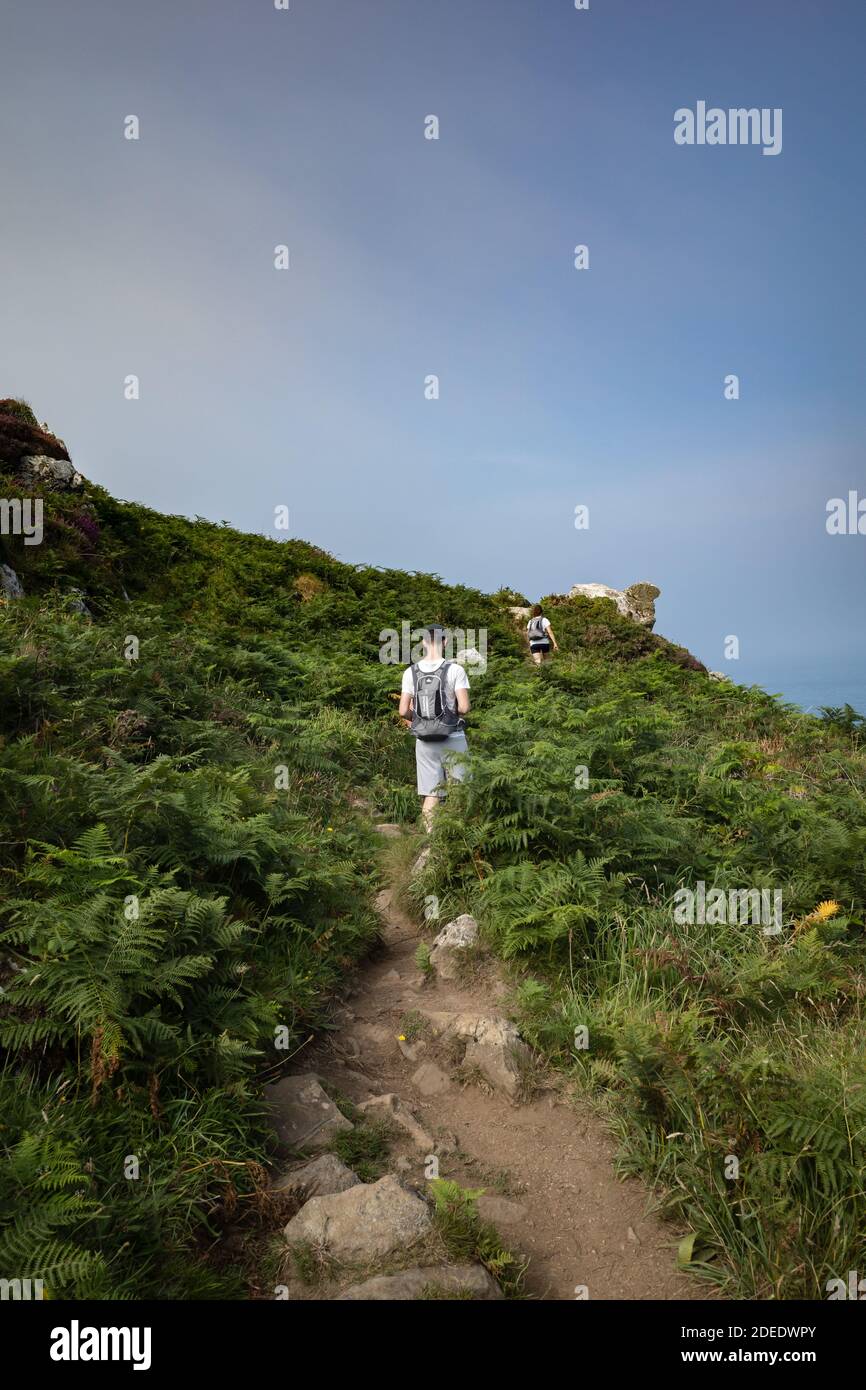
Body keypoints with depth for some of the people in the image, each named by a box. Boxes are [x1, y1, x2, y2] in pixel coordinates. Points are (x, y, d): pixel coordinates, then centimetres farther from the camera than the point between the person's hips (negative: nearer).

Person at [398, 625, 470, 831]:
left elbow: (403, 711, -3)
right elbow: (464, 707, -15)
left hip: (424, 740, 3)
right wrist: (454, 710, 7)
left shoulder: (411, 672, -1)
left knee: (431, 794, 8)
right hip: (452, 738, -2)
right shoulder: (455, 669, -10)